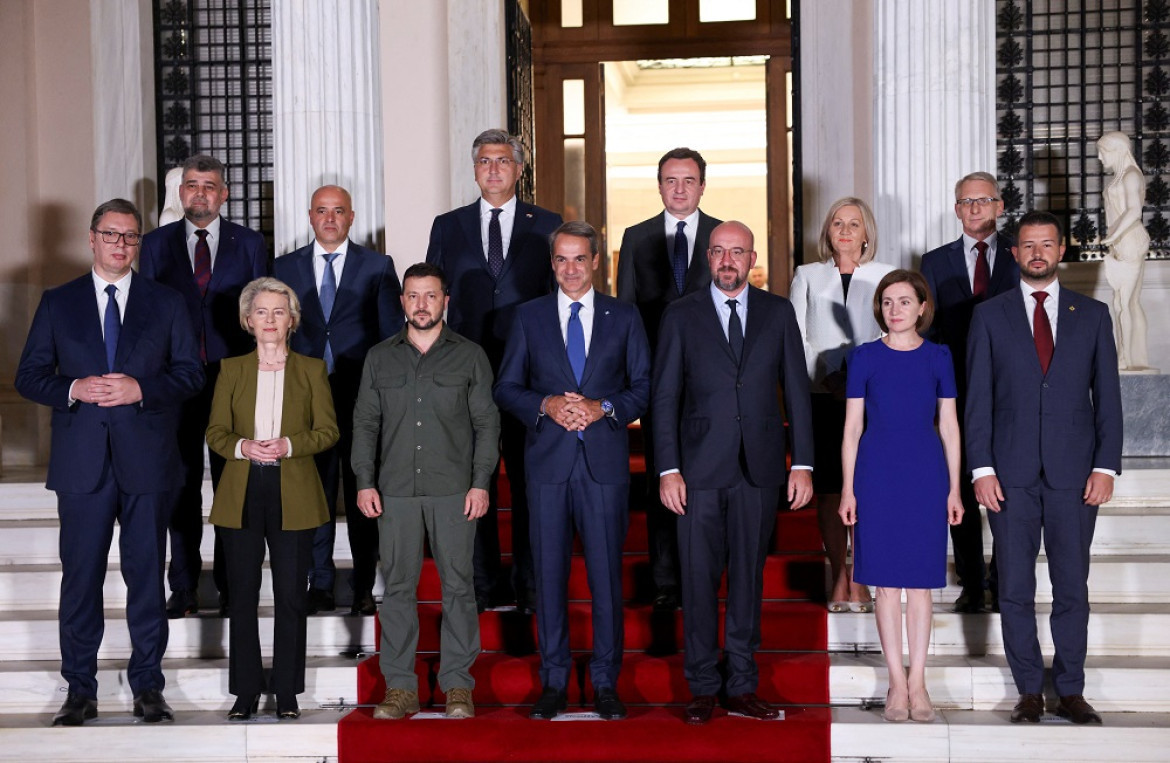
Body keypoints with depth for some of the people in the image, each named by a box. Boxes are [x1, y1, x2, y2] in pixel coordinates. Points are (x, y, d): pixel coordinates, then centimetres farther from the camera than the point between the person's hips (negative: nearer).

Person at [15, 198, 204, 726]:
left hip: (147, 459, 0)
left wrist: (141, 389, -12)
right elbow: (28, 375, 7)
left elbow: (191, 372, 4)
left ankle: (148, 687, 15)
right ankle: (80, 691, 13)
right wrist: (73, 389, -12)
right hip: (82, 460, 0)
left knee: (146, 573, 5)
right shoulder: (57, 303, 9)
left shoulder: (166, 303, 9)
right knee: (80, 575, 3)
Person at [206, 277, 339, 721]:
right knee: (242, 596, 3)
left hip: (293, 496, -1)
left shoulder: (312, 370, 9)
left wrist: (288, 445, -13)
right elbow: (215, 431, 8)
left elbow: (328, 430, 4)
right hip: (241, 496, 1)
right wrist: (242, 447, -12)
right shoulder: (231, 369, 11)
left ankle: (287, 693, 9)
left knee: (291, 597, -1)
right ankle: (245, 692, 11)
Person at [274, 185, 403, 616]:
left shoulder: (377, 267, 5)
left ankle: (364, 588, 12)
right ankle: (320, 586, 13)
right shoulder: (286, 268, 10)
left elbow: (393, 334, 4)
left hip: (363, 398, -1)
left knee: (363, 496, 3)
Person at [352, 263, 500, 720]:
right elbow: (365, 422, 12)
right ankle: (400, 688, 9)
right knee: (398, 587, 2)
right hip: (395, 491, 2)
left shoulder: (470, 356, 7)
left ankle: (457, 686, 7)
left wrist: (481, 482, -4)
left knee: (457, 585, -1)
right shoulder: (380, 358, 12)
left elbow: (486, 422, 5)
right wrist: (365, 482, 2)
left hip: (454, 490, -2)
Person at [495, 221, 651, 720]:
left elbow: (644, 388, 6)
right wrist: (547, 405, -10)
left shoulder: (624, 318, 9)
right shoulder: (529, 317, 10)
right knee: (549, 572, 4)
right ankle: (553, 681, 15)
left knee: (606, 572, 1)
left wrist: (603, 408, -10)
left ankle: (606, 683, 12)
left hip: (605, 462, -1)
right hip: (548, 461, 1)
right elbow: (506, 389, 8)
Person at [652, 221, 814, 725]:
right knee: (699, 579, 2)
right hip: (700, 470, -1)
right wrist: (668, 469, -5)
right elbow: (665, 396, 2)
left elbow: (796, 390, 6)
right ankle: (703, 688, 14)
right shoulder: (681, 315, 4)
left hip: (759, 470, 1)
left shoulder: (778, 312, 7)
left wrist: (802, 464, 0)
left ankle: (742, 687, 17)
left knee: (749, 576, 7)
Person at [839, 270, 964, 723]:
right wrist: (848, 489, -1)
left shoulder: (938, 357, 5)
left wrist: (955, 488, 3)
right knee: (887, 582, 3)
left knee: (920, 582, 4)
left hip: (926, 476, 1)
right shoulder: (864, 357, 3)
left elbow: (949, 426, 7)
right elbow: (852, 427, 3)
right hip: (877, 476, 0)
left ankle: (918, 683, 12)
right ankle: (896, 683, 11)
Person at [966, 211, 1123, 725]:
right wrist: (981, 469, -5)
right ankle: (1029, 692, 14)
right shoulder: (989, 316, 6)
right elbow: (978, 399, 3)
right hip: (1011, 473, 0)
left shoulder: (1092, 315, 9)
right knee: (1015, 589, 4)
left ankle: (1070, 692, 16)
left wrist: (1106, 466, -3)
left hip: (1074, 472, 1)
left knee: (1072, 587, 5)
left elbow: (1107, 395, 6)